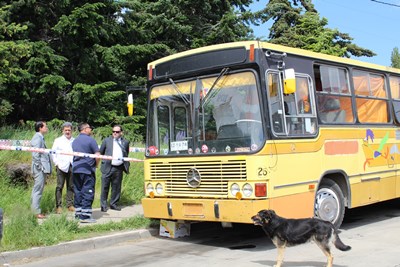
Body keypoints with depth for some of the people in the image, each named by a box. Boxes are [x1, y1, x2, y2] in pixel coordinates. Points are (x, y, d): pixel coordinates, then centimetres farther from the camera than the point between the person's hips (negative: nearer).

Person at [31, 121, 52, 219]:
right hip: (40, 169, -10)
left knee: (37, 189, 15)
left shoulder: (40, 138, 18)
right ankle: (37, 212, -5)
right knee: (38, 190, -7)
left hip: (43, 168, 10)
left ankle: (34, 209, 22)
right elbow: (35, 154, -19)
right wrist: (39, 166, -19)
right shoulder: (37, 138, -13)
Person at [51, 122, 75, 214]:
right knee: (59, 186, -3)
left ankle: (70, 204, 13)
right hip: (61, 166, -2)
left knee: (71, 186, 6)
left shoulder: (75, 141, 12)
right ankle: (58, 206, 0)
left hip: (72, 166, 2)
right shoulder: (58, 140, 8)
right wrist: (56, 163, -3)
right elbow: (53, 153, 6)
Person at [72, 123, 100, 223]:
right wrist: (96, 165, 4)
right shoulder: (90, 140, -8)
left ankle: (78, 213, 15)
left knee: (78, 192, 12)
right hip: (87, 170, -7)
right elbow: (97, 155, -13)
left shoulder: (74, 141, 13)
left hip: (76, 169, 7)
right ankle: (85, 216, -6)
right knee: (87, 193, -4)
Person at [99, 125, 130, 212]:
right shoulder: (107, 140, 6)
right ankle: (103, 205, 9)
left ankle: (114, 204, 20)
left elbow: (126, 155, 16)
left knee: (116, 187, 8)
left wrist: (126, 166, 9)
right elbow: (100, 153, 11)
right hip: (108, 168, -2)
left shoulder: (125, 142, 10)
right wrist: (103, 160, 3)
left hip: (119, 169, 2)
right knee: (105, 187, 1)